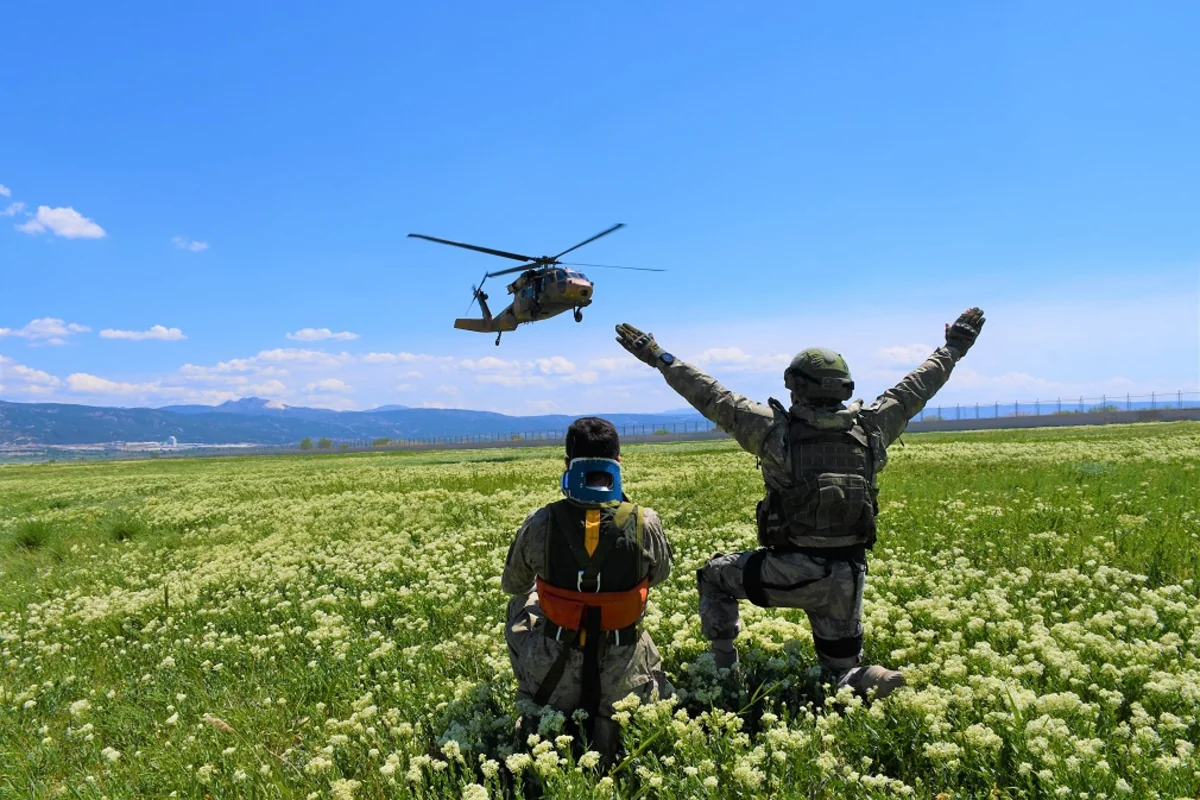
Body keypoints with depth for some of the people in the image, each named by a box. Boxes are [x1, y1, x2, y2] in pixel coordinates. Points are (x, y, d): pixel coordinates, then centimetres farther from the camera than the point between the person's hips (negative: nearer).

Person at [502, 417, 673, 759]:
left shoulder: (541, 524, -16)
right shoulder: (645, 522, -17)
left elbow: (511, 585, 4)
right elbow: (660, 575, 4)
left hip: (553, 674, 1)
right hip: (622, 677, 0)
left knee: (521, 603, 27)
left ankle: (534, 708, 26)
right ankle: (610, 718, 11)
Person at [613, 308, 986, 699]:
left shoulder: (775, 431, -11)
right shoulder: (869, 430, -2)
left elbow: (713, 397, -6)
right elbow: (914, 389, 12)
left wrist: (661, 359, 3)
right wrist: (954, 347, 28)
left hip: (789, 574, -4)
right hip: (847, 576, 4)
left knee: (713, 575, 22)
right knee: (840, 670, 22)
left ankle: (723, 671, 16)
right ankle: (863, 681, -11)